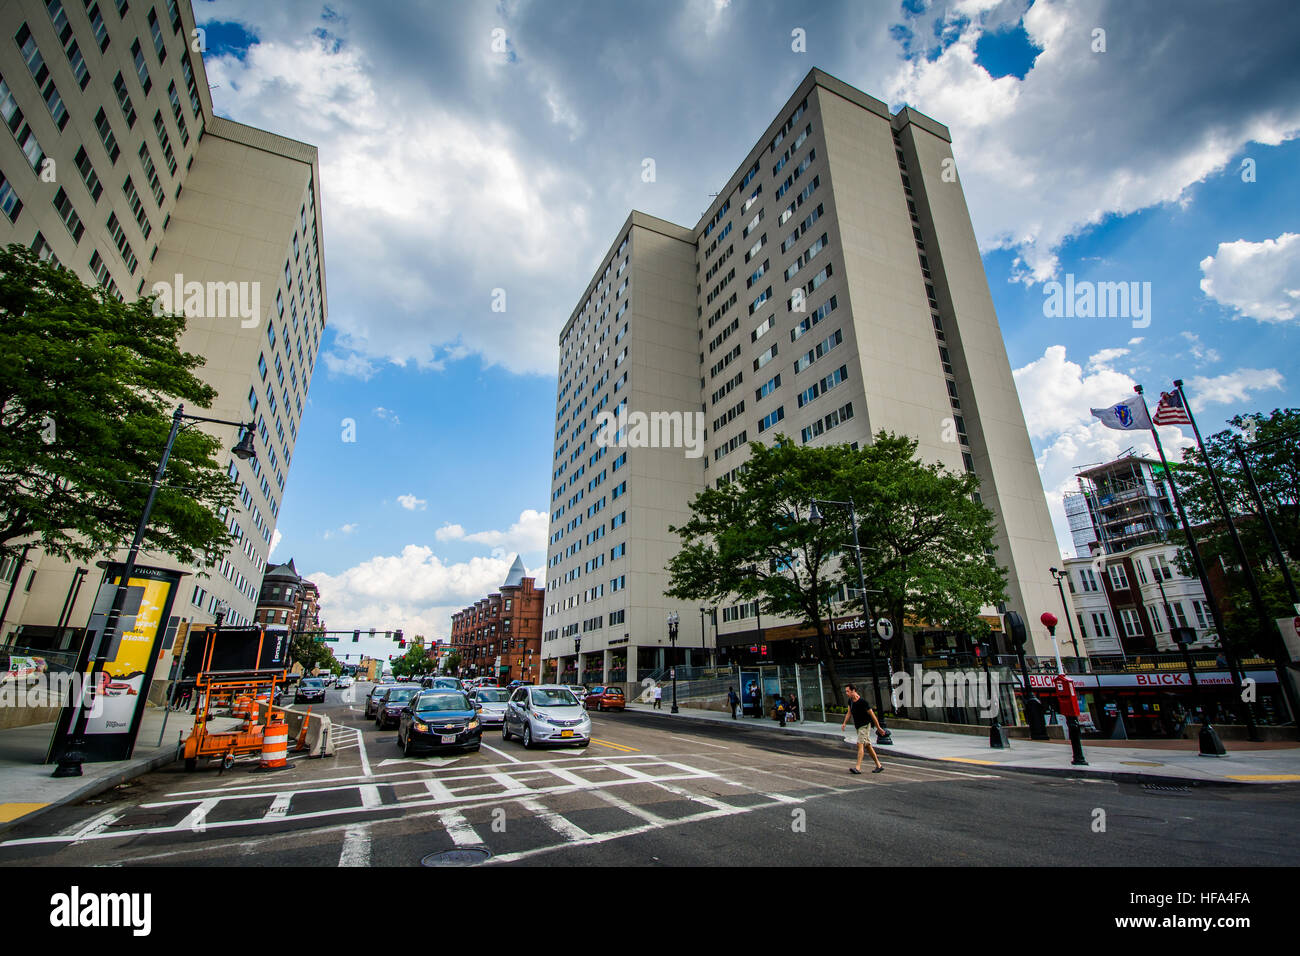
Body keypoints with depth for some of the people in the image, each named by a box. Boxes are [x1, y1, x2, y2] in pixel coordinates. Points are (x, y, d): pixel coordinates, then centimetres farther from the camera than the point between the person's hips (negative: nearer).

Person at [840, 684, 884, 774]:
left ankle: (858, 767, -20)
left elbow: (872, 714, -15)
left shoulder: (862, 701, -22)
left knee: (860, 744, -16)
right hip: (858, 726, 8)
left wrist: (878, 728, -9)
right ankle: (879, 765, 25)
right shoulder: (850, 701, 2)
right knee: (867, 746, 14)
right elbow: (849, 713, 11)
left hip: (865, 725, -8)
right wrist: (844, 723, -1)